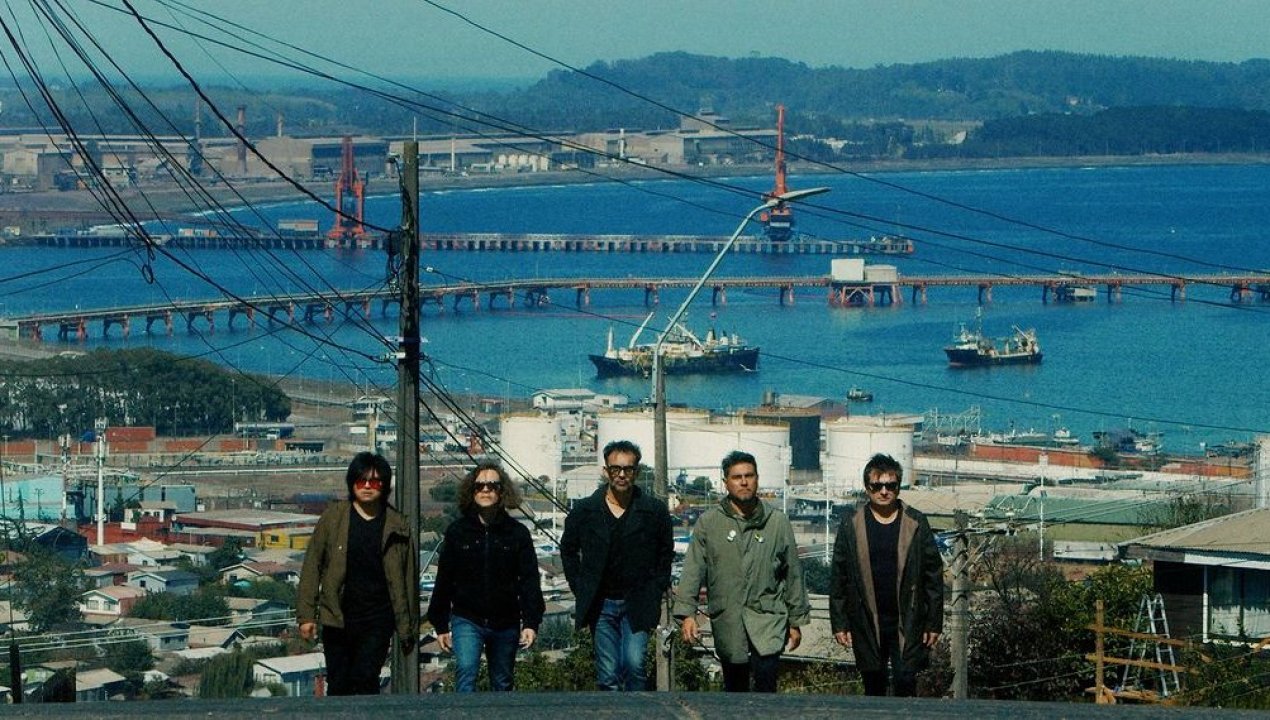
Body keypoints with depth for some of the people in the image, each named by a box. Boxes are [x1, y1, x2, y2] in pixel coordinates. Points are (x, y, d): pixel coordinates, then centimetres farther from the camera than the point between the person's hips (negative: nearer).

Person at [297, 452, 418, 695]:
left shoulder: (396, 526, 3)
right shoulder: (333, 517, 2)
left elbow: (407, 578, 6)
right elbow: (312, 564, 3)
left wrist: (407, 628, 5)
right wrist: (306, 614, -3)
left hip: (377, 621, -1)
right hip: (337, 619, 1)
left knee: (365, 682, -13)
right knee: (338, 686, 5)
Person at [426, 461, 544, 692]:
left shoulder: (517, 533, 2)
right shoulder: (458, 531, 2)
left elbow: (529, 580, 0)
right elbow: (444, 580, 6)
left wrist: (531, 622, -8)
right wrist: (440, 624, 5)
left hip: (505, 623, 1)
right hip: (467, 620, -1)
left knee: (502, 684, 11)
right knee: (465, 672, -21)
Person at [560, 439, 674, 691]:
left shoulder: (655, 511, 0)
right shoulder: (585, 510, 2)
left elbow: (666, 554, 14)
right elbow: (568, 549, 17)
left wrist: (656, 591, 5)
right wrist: (580, 589, 9)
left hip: (637, 604, -1)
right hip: (601, 604, 1)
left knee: (634, 664, -17)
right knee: (607, 675, 0)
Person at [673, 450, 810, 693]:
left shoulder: (777, 522, 5)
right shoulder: (708, 523, 3)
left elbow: (793, 574, 11)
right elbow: (693, 571, -1)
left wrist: (796, 620, 12)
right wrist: (686, 612, -12)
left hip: (768, 618, -1)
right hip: (726, 619, 1)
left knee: (765, 674, -21)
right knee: (735, 687, 9)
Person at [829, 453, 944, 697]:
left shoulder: (916, 524, -1)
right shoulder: (851, 523, 1)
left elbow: (934, 576, 2)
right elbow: (838, 577, 3)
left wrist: (934, 622, -1)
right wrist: (839, 623, 0)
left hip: (907, 622, -1)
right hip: (866, 622, 1)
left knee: (905, 685, -7)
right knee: (874, 688, 10)